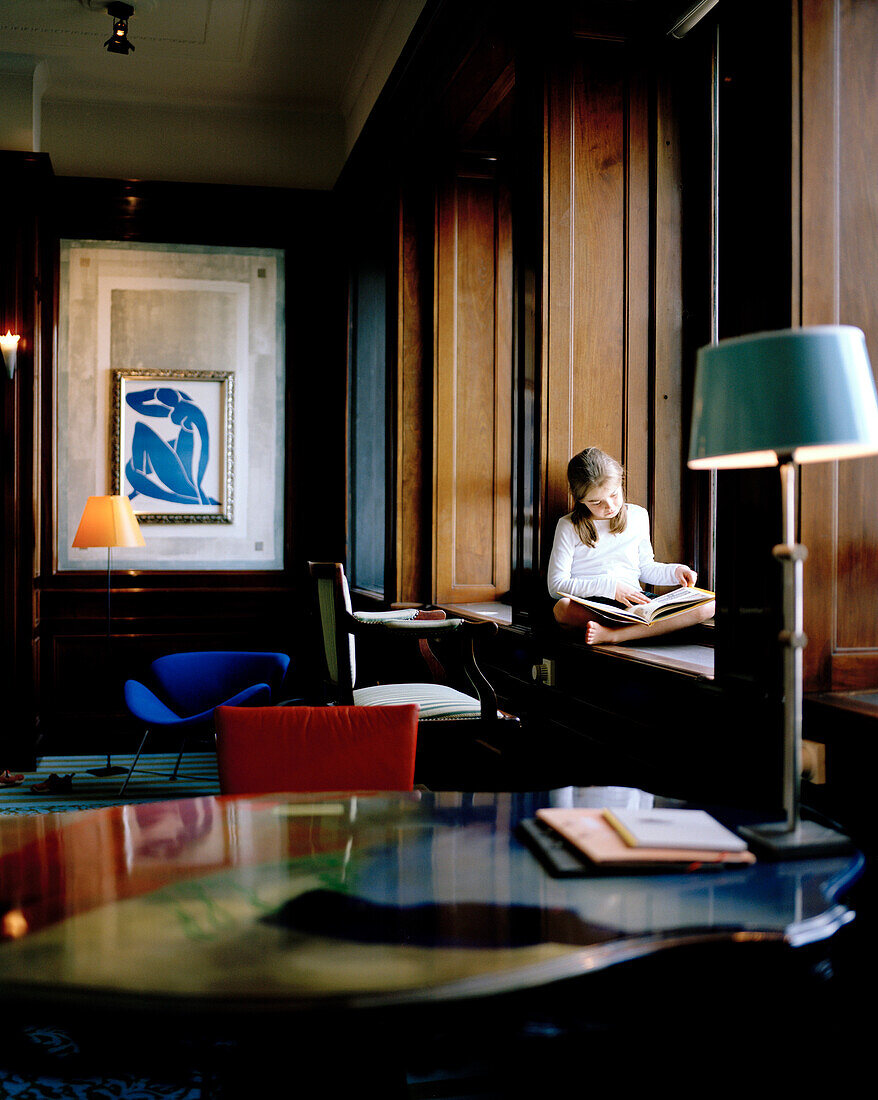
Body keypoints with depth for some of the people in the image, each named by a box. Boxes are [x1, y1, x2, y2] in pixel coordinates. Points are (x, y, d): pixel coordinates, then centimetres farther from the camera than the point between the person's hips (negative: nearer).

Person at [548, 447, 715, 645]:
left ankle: (610, 635, -32)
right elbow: (556, 584, -6)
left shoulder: (638, 516, 13)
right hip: (588, 608, -4)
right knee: (562, 608, -39)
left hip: (635, 602, 4)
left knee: (707, 607, -20)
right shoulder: (569, 527, 1)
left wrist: (675, 571, 4)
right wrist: (609, 587, -14)